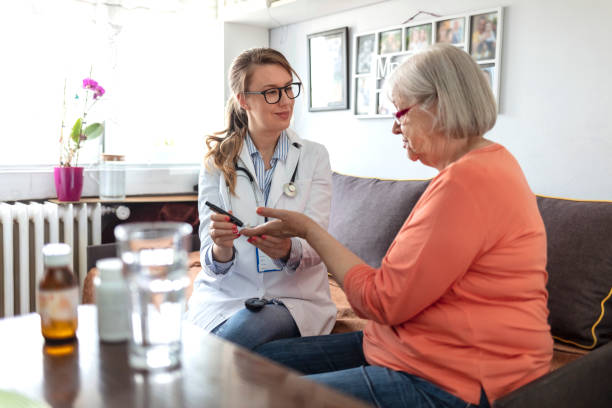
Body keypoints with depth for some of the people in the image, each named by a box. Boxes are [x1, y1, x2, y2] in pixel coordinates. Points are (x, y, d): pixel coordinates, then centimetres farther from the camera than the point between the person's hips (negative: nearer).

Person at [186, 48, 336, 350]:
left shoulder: (314, 156, 3)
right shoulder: (218, 161, 3)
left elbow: (315, 246, -6)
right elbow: (212, 263, -3)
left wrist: (287, 250, -31)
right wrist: (220, 248, -28)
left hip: (294, 295, 0)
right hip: (225, 294, 0)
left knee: (249, 326, -32)